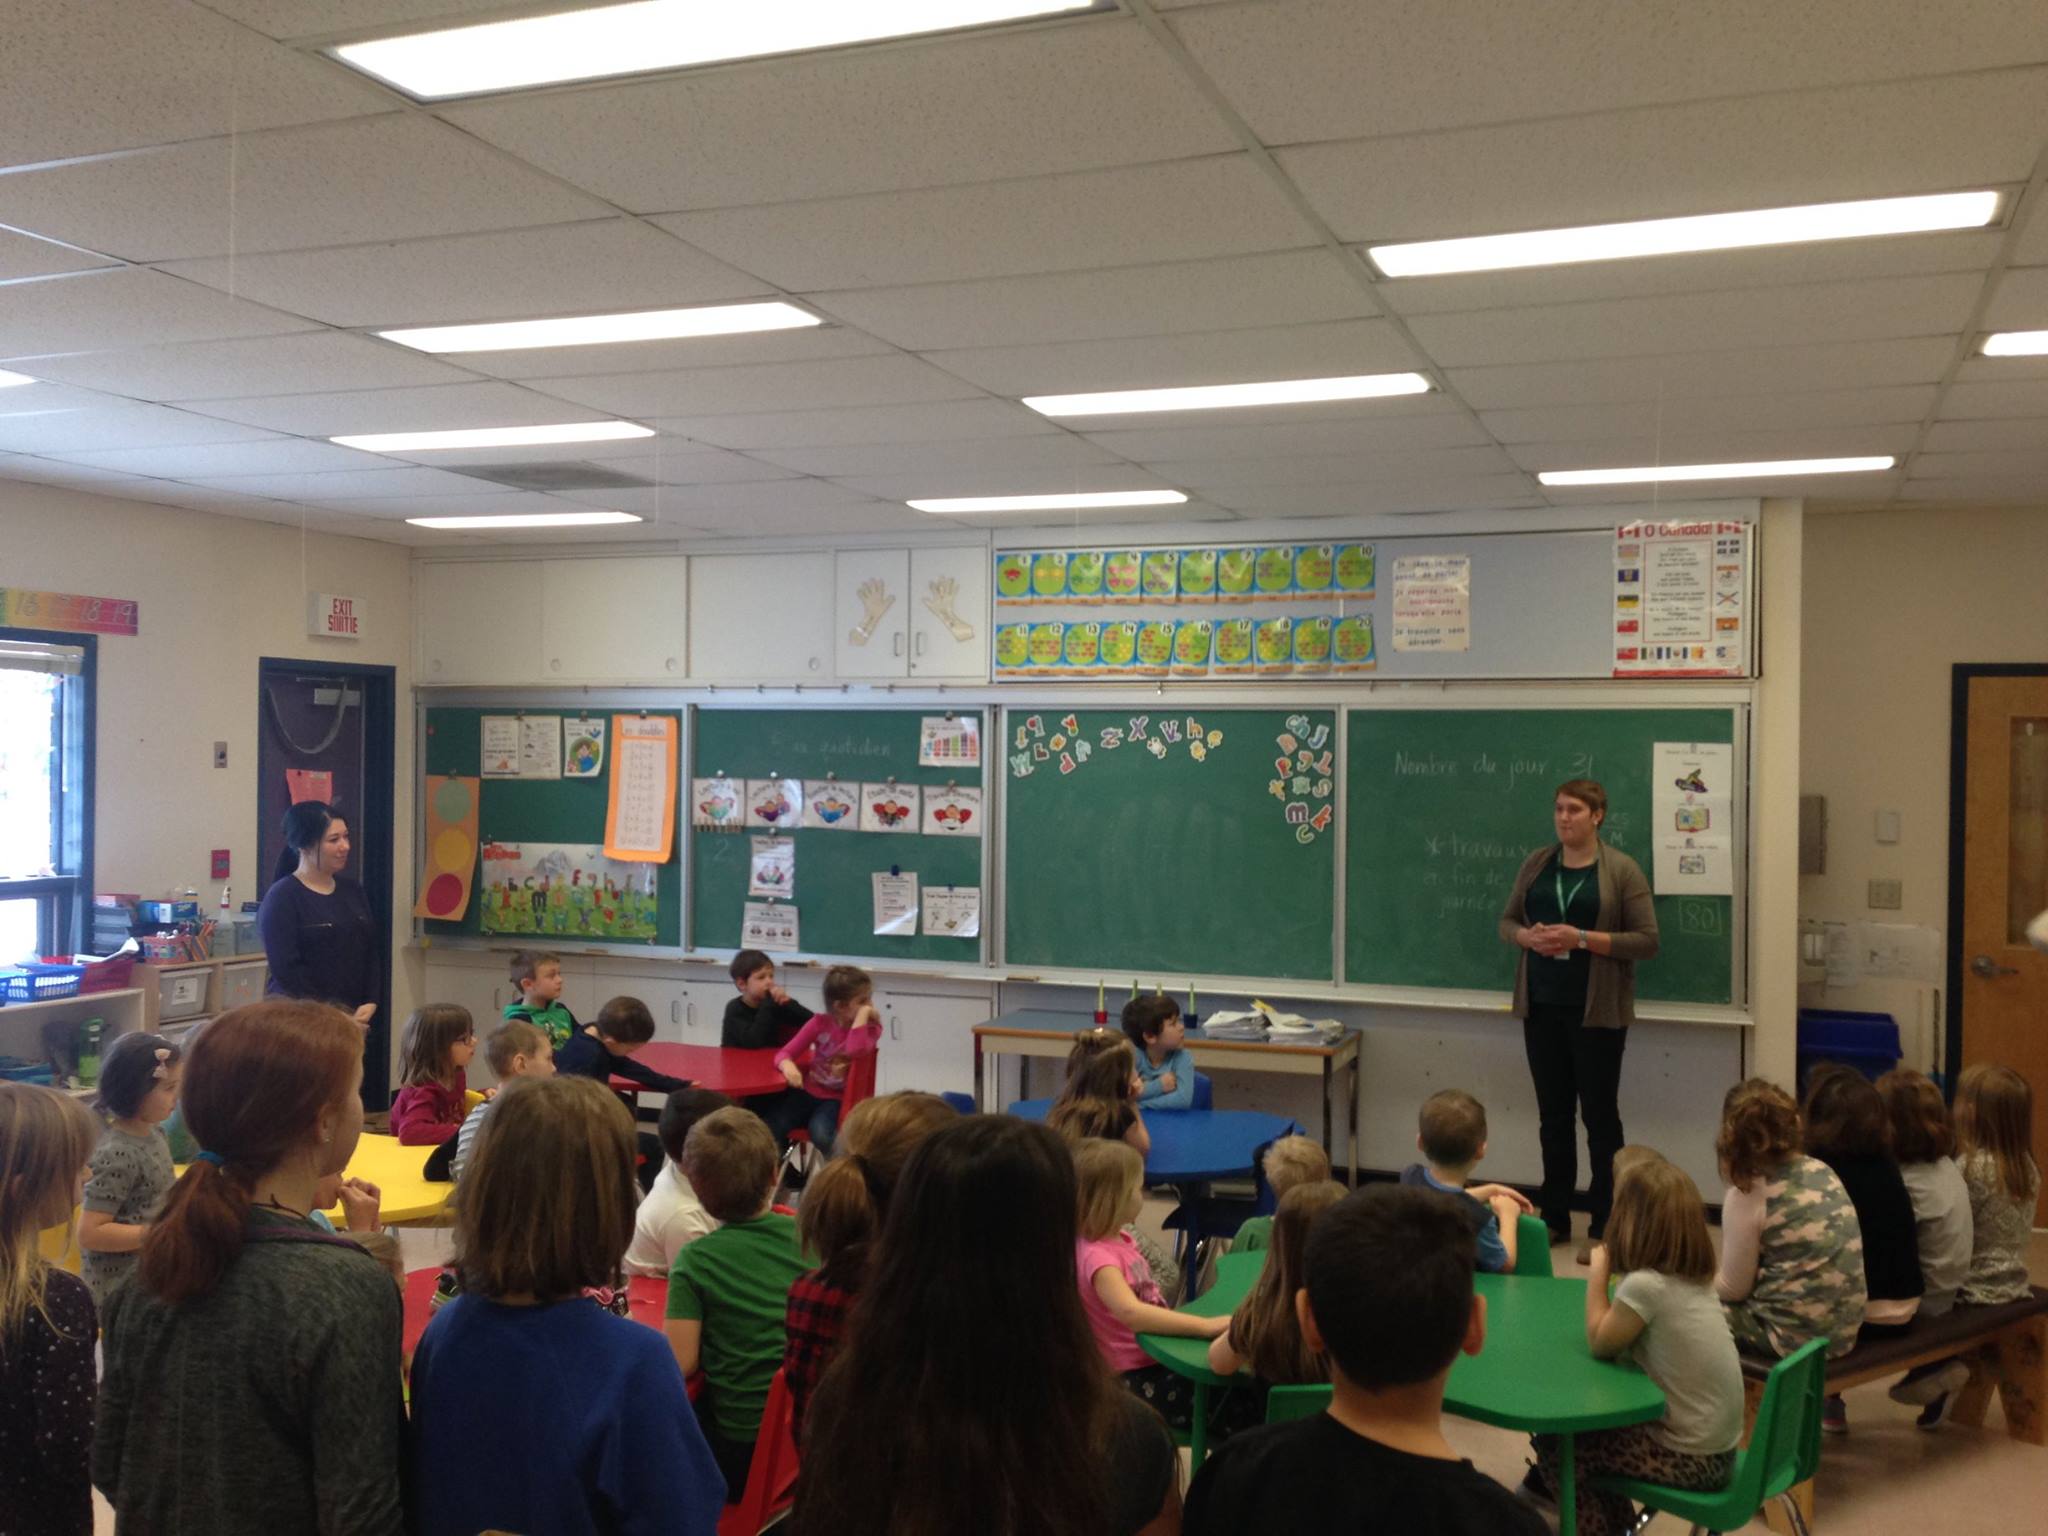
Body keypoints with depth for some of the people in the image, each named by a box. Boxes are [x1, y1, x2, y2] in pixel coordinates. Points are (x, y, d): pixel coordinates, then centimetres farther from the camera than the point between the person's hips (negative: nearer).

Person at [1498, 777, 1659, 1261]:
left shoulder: (1622, 870, -6)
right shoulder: (1536, 863, 7)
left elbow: (1647, 941, -10)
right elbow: (1507, 919, 12)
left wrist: (1583, 939, -20)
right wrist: (1527, 936, -10)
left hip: (1596, 1010, -4)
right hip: (1542, 1006, 4)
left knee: (1600, 1114, 2)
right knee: (1553, 1113, 11)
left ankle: (1604, 1228, 11)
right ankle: (1554, 1218, 22)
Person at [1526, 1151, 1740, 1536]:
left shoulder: (1645, 1285, -24)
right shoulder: (1694, 1278, 3)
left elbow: (1600, 1342, -8)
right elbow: (1620, 1339, 13)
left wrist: (1599, 1270, -2)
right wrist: (1613, 1270, 4)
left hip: (1688, 1457, -8)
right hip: (1715, 1447, 8)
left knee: (1553, 1445, 1)